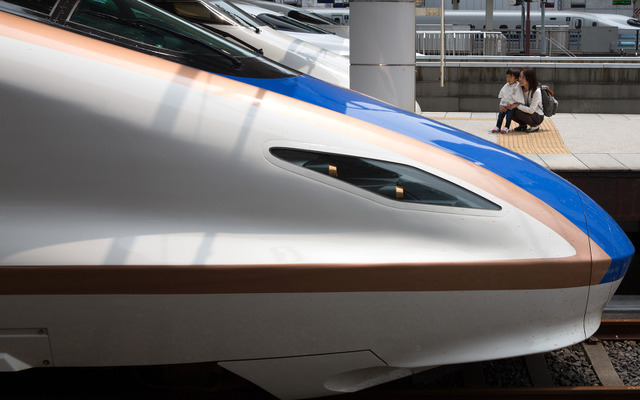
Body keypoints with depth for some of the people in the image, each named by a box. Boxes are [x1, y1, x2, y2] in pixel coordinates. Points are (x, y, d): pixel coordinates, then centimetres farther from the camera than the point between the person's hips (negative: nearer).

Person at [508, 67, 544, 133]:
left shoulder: (536, 91, -25)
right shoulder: (520, 89, -7)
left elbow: (531, 110, -30)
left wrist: (517, 106, -31)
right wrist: (502, 104, -16)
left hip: (538, 116, -6)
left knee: (517, 112, -30)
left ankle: (535, 126, -8)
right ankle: (523, 125, 9)